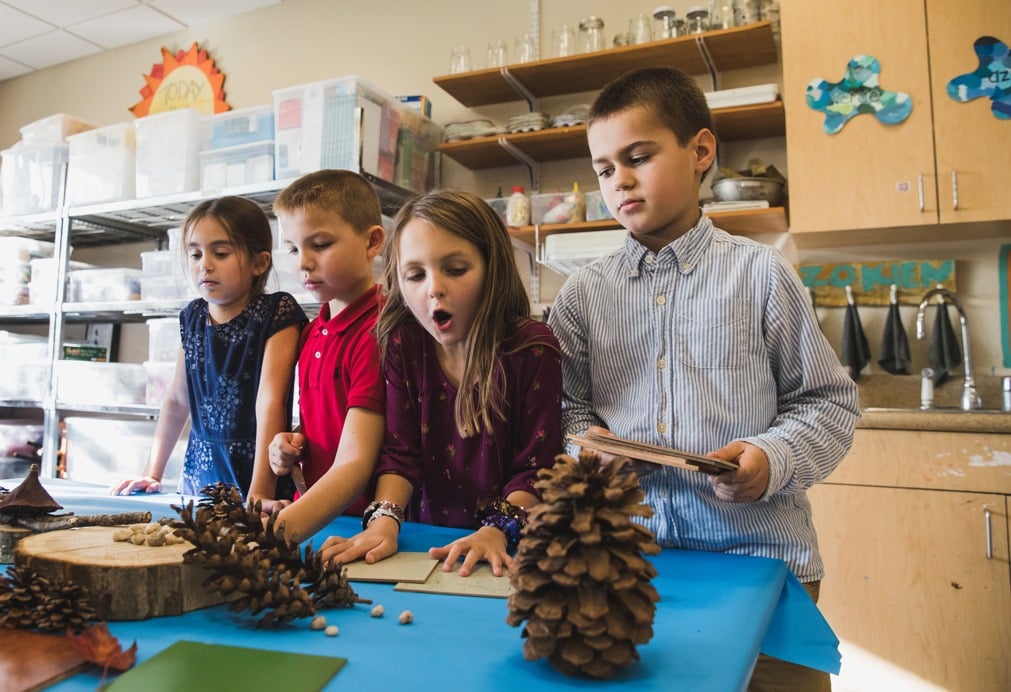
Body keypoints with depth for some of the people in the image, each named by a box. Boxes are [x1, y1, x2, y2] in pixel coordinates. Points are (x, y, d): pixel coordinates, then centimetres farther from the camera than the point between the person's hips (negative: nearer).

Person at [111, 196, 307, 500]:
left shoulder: (277, 314, -11)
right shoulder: (193, 316, 7)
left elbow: (270, 402, -20)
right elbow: (177, 399, 16)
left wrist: (260, 493, -25)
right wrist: (151, 473, 13)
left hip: (251, 475, -5)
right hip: (198, 475, 5)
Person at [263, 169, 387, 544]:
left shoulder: (377, 332, -15)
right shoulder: (312, 332, 9)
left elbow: (353, 464, -20)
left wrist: (279, 531, -30)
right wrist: (291, 446, 5)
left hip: (365, 522, -6)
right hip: (311, 511, 6)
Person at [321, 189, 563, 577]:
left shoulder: (533, 350, -11)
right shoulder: (402, 345, 0)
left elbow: (536, 468, -9)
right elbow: (399, 452, -2)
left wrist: (498, 531, -22)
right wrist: (383, 521, -17)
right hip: (427, 541, 3)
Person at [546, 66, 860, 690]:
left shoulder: (760, 273, 0)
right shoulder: (583, 294, 6)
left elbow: (829, 401, 3)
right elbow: (568, 405, 11)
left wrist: (773, 458, -13)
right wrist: (587, 440, -9)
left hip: (759, 552, -1)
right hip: (628, 553, 2)